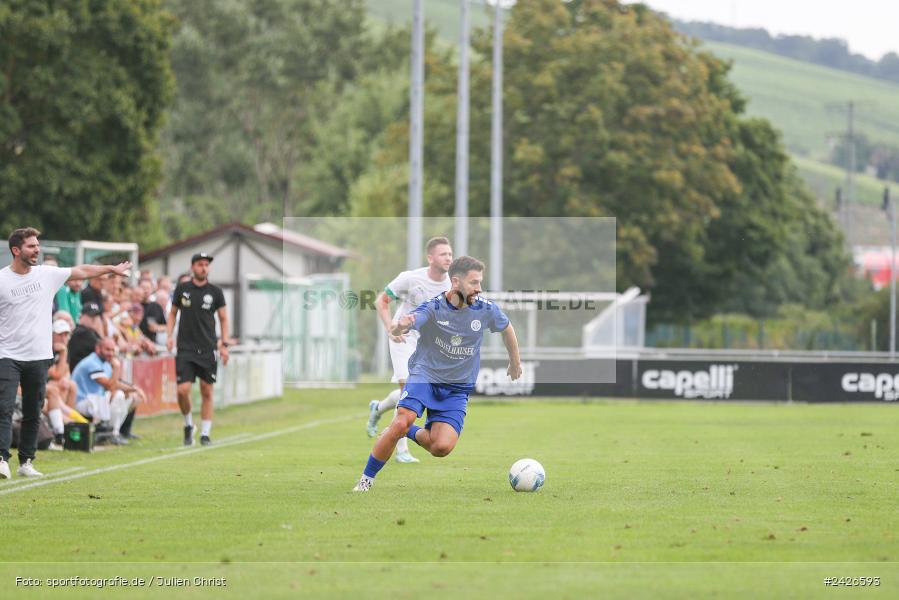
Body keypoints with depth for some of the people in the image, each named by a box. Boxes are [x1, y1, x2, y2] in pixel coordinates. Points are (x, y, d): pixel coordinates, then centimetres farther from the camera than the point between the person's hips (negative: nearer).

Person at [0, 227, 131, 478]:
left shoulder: (47, 274, 5)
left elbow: (82, 271, 17)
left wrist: (112, 268, 22)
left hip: (38, 356, 4)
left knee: (33, 414, 7)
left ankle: (26, 462, 14)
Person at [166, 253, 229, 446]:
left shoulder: (215, 292, 2)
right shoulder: (182, 289, 3)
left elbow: (223, 318, 8)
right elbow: (173, 313, 15)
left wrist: (224, 344, 1)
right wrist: (169, 336, 3)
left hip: (208, 349, 0)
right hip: (185, 348, 0)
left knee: (207, 392, 1)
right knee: (183, 390, -11)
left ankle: (205, 433, 10)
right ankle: (188, 425, 13)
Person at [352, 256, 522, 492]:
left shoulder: (486, 310, -6)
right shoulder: (433, 308, -16)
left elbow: (507, 328, 17)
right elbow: (395, 330, -31)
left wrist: (515, 362, 29)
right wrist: (400, 326, -56)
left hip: (458, 388, 3)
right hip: (425, 374, -3)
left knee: (442, 447, -17)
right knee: (401, 422, -27)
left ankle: (410, 432, 17)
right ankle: (366, 479, -8)